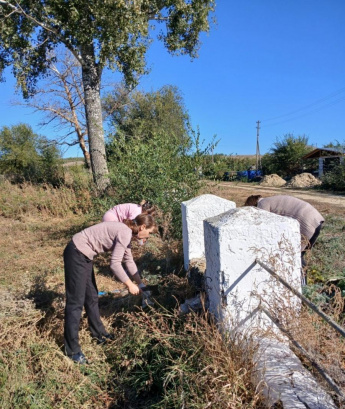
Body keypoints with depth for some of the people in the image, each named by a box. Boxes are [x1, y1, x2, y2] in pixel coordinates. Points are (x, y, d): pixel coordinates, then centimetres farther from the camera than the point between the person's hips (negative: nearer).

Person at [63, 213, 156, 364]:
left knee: (92, 297, 20)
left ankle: (99, 333, 36)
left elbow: (129, 260, 20)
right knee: (76, 301, -2)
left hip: (84, 255, 10)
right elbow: (114, 264, -23)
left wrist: (140, 283, 23)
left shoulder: (126, 233, 9)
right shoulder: (125, 233, -20)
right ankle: (72, 350, 10)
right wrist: (130, 285, -11)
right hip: (77, 254, -10)